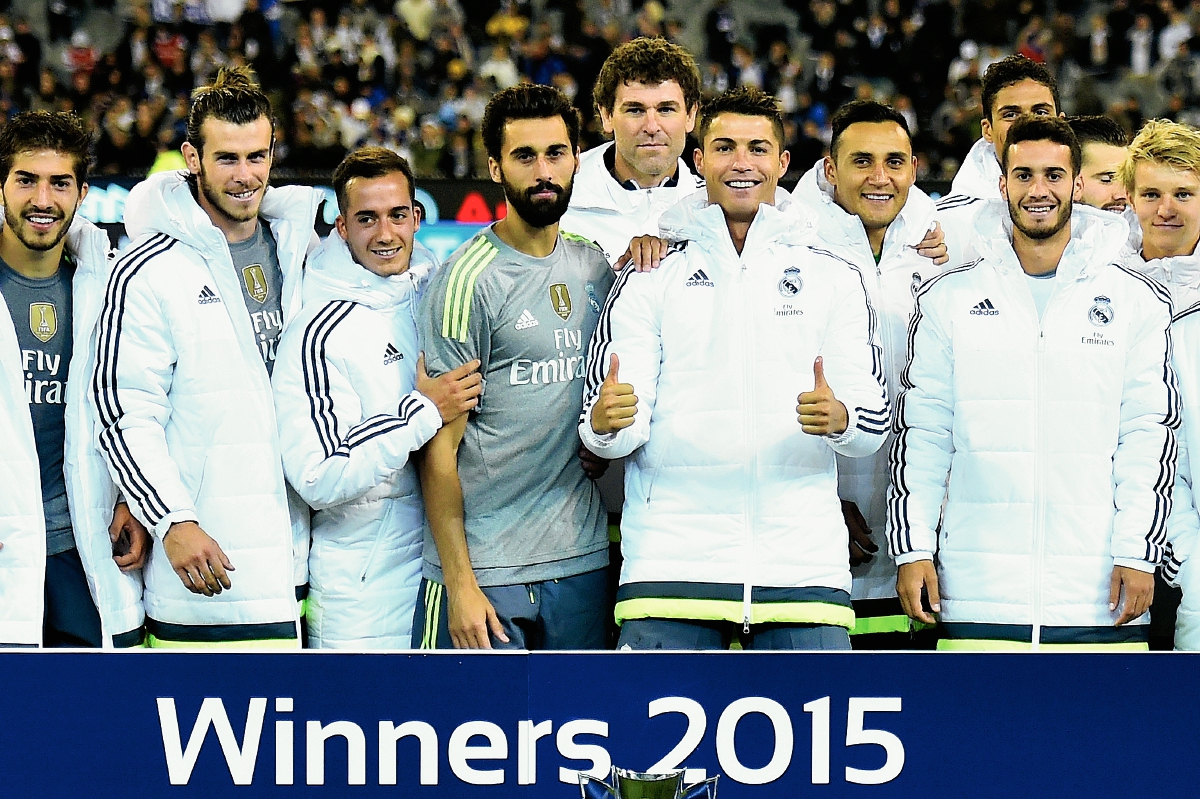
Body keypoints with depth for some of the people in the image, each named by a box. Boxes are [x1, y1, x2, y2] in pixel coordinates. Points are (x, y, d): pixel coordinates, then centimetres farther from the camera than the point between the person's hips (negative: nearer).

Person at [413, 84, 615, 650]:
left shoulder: (596, 264, 10)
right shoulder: (470, 279, -8)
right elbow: (440, 446, -9)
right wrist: (459, 582, -15)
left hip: (581, 560, 5)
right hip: (485, 567, -5)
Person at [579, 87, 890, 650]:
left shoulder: (833, 278, 13)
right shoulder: (649, 279, 10)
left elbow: (874, 420, 7)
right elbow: (612, 430, 4)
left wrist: (840, 418, -16)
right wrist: (606, 424, -21)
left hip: (802, 558, 1)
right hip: (672, 558, -1)